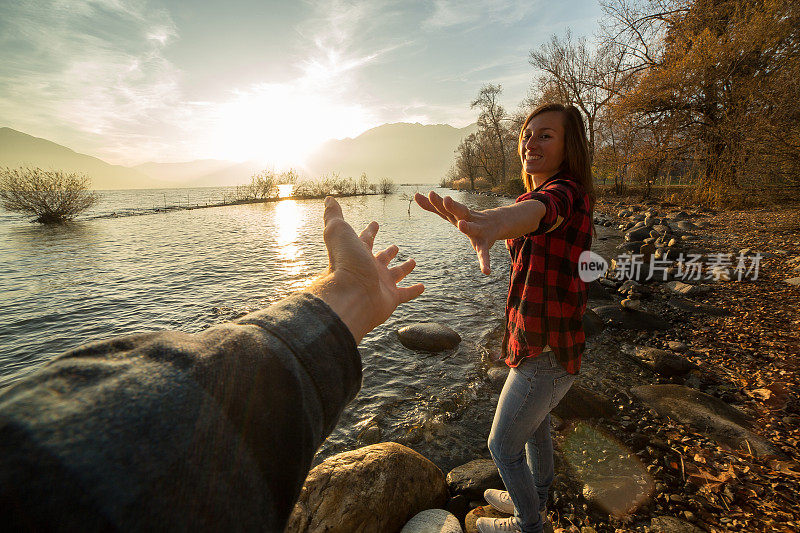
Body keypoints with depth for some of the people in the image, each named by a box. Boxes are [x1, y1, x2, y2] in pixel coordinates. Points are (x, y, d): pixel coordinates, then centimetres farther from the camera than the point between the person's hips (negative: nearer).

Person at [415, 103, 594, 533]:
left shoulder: (566, 191, -24)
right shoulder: (554, 194, 10)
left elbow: (536, 210, -50)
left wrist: (494, 223, -70)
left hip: (544, 353, -10)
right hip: (543, 343, 10)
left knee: (503, 444, 11)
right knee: (534, 425, 29)